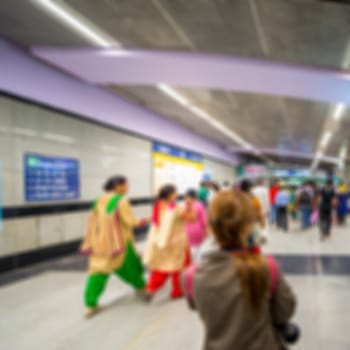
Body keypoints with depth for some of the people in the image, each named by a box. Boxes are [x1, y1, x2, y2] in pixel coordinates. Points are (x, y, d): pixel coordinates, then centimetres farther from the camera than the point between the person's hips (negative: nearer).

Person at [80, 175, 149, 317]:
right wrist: (141, 221, 2)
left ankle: (91, 304, -2)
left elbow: (93, 221, 9)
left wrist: (89, 243, 15)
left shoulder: (100, 201, 7)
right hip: (118, 243, -5)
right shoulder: (121, 201, -13)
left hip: (100, 242, 5)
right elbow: (130, 222, -17)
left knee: (98, 271, 4)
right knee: (130, 265, 16)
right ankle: (141, 287, 36)